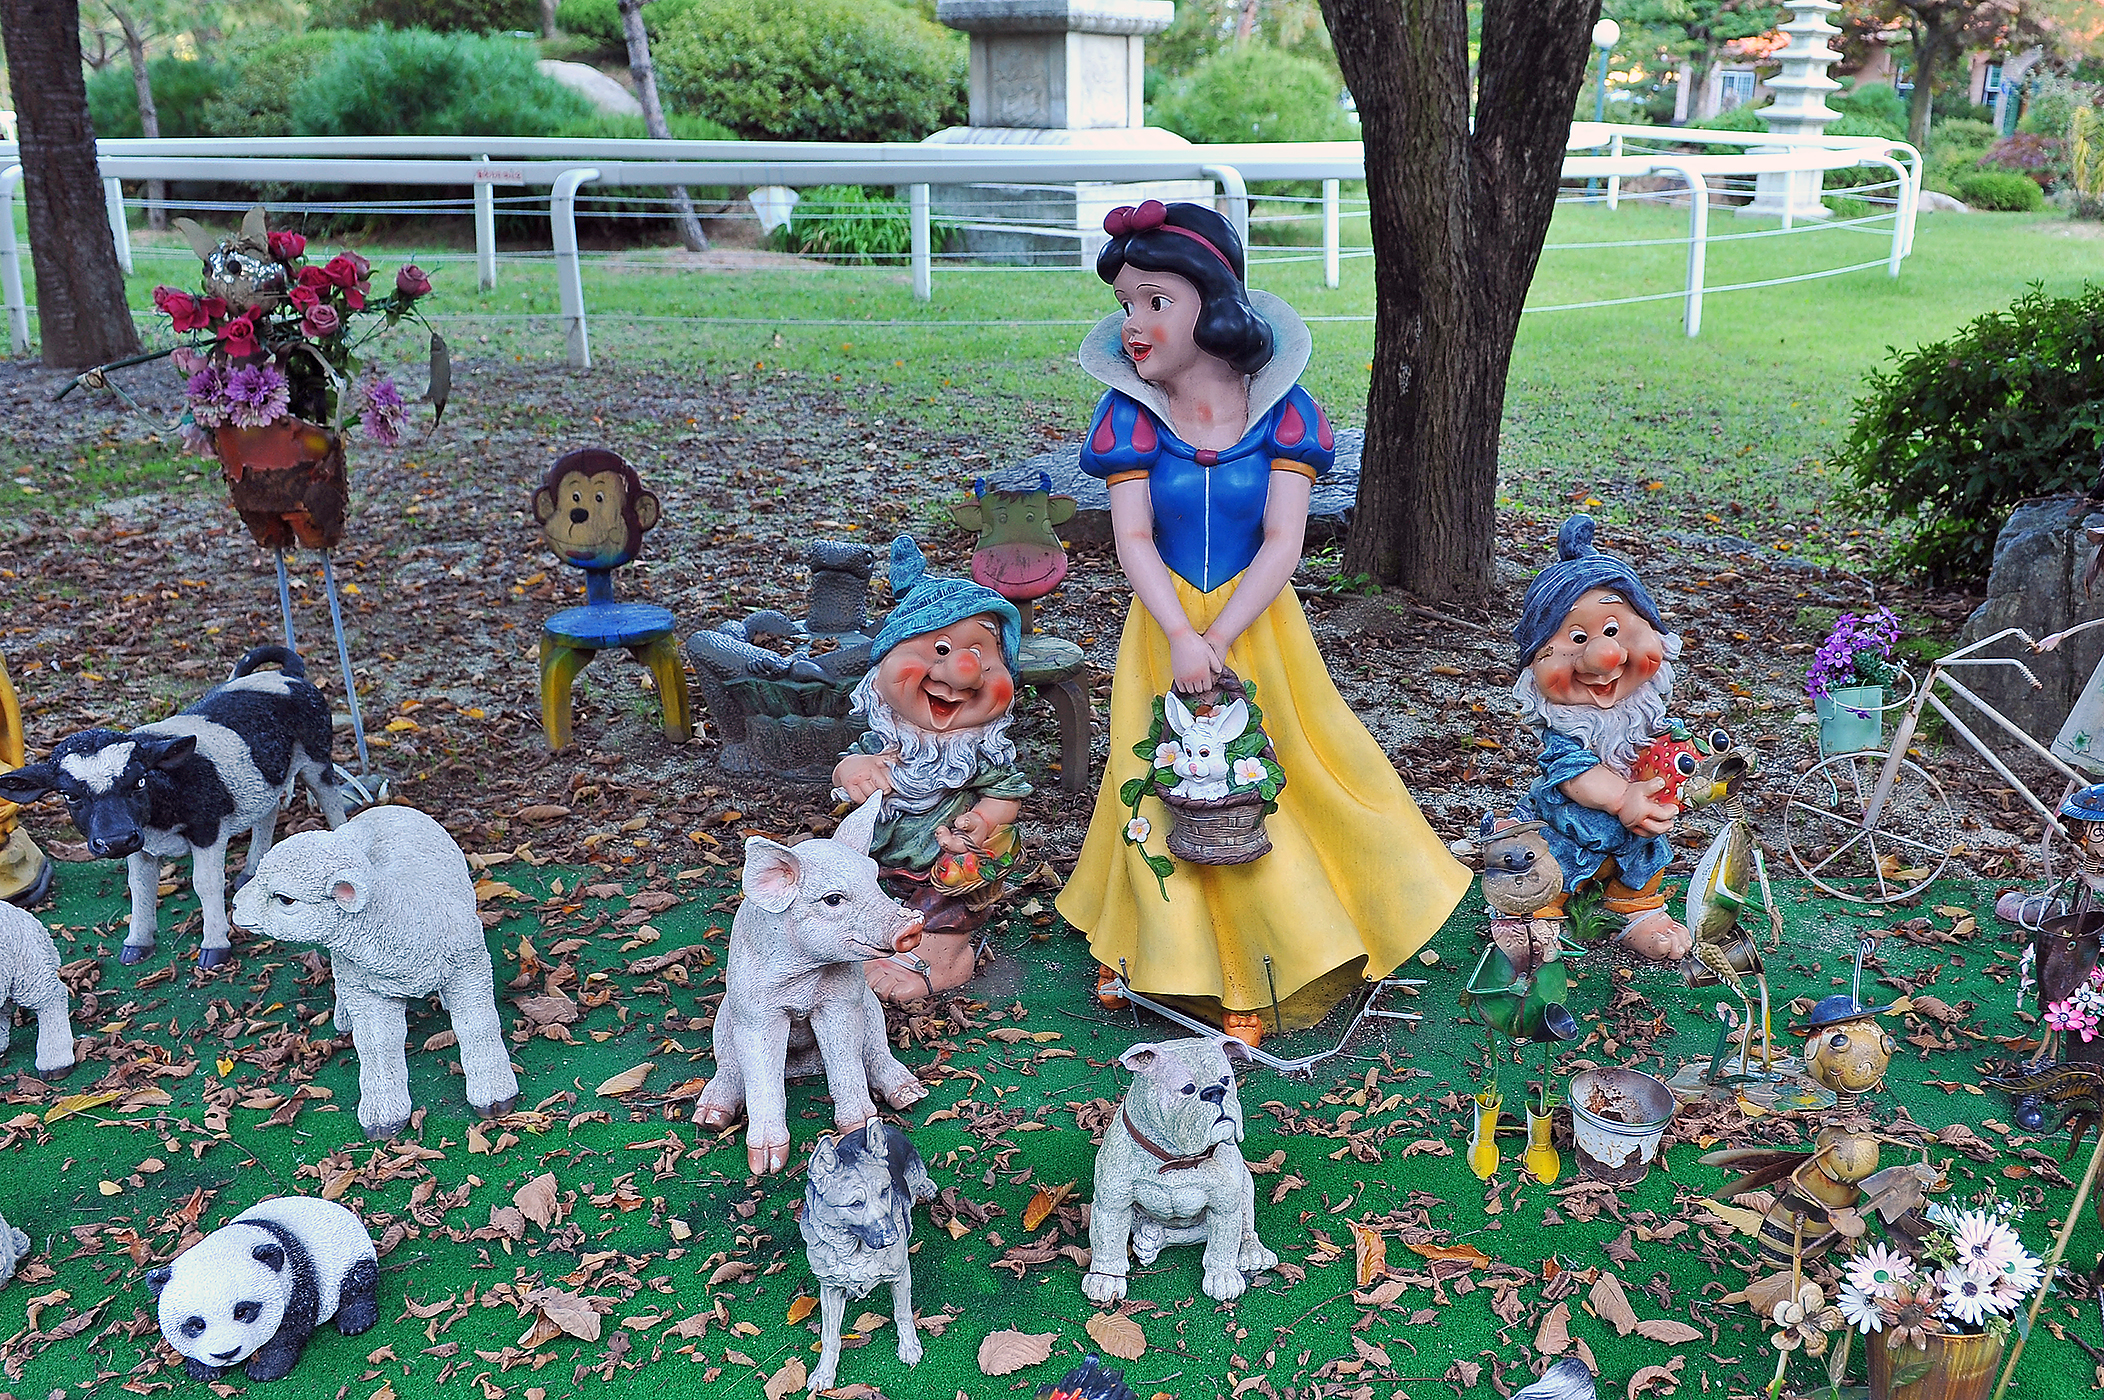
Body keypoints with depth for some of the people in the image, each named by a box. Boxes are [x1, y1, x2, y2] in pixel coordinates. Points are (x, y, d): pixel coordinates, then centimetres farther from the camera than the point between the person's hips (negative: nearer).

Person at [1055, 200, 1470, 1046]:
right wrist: (1181, 639, -25)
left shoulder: (1280, 409, -9)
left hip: (1257, 627, -1)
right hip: (1166, 631, 1)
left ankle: (1265, 964, 25)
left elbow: (1283, 541, -13)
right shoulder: (1131, 414, -7)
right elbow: (1132, 538, -12)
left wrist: (1219, 640, -23)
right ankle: (1176, 954, 29)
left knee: (1271, 773, 7)